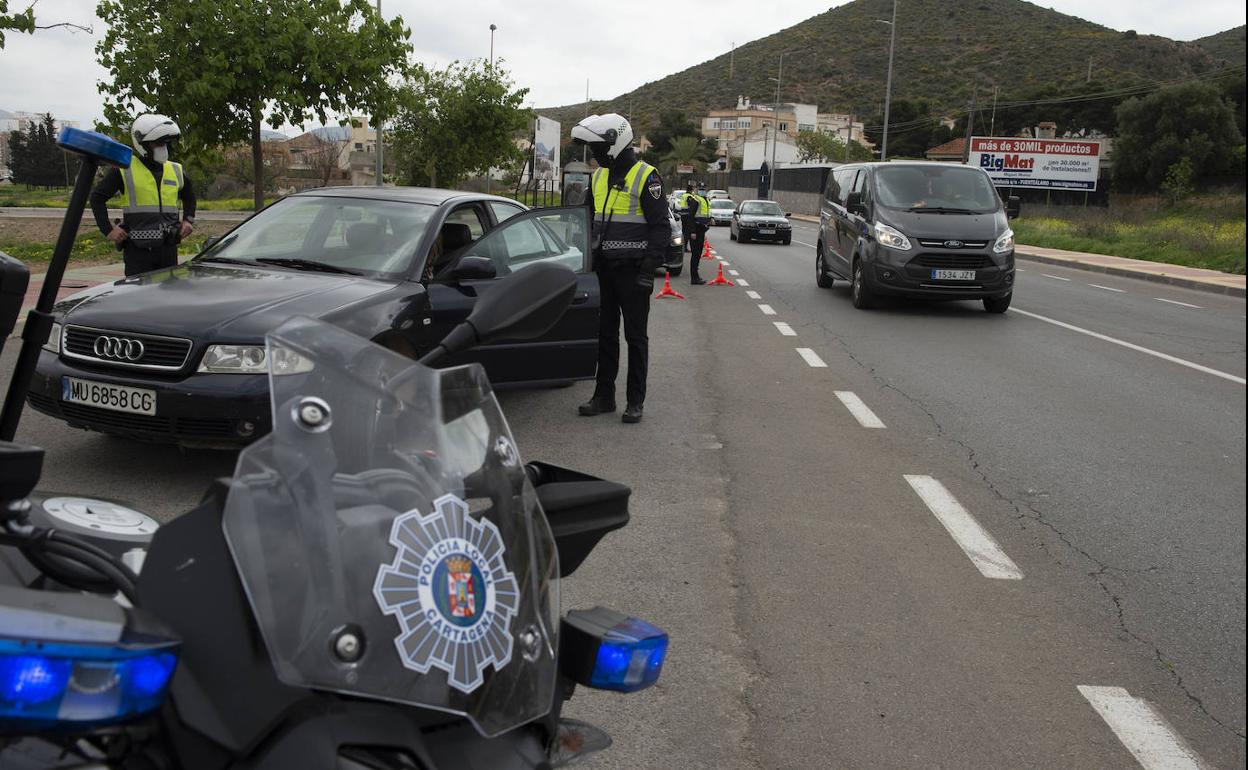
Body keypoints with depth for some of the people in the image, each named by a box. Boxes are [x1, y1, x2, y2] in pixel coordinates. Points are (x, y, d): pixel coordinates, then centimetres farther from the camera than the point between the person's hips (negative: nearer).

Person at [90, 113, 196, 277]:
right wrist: (108, 230, -4)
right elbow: (97, 197, 3)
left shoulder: (175, 170, 12)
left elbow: (189, 196, 31)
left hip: (168, 247, 4)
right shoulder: (125, 170, -2)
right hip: (138, 249, -4)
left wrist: (188, 219, 15)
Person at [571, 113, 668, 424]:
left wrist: (649, 268, -17)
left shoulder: (645, 177, -10)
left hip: (632, 269, -7)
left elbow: (661, 228, -11)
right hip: (605, 268, 7)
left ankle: (635, 401, 8)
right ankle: (603, 396, 19)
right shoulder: (598, 177, 13)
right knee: (606, 334, 10)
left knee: (635, 336, 1)